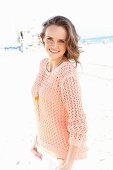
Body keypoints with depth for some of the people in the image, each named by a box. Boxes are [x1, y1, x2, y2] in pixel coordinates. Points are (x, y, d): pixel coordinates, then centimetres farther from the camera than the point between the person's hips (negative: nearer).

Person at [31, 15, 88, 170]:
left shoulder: (67, 73, -27)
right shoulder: (44, 64, -3)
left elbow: (78, 123, -25)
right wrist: (38, 137, 13)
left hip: (65, 145, -7)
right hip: (47, 140, 7)